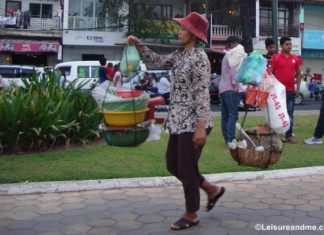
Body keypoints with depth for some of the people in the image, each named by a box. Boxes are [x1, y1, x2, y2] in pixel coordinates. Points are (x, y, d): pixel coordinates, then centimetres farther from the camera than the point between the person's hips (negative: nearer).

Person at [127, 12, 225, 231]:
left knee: (186, 169, 1)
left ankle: (191, 215, 19)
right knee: (173, 165, 16)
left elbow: (202, 95, -20)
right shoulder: (181, 55, 11)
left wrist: (201, 127, -24)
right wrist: (139, 44, 11)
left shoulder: (200, 58, -16)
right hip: (179, 122, 9)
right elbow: (159, 62, 21)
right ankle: (213, 190, 32)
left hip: (192, 124, -9)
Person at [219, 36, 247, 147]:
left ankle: (227, 139, 8)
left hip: (222, 89, 10)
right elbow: (234, 70, -13)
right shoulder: (236, 54, -2)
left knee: (225, 116, 6)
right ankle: (231, 140, -24)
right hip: (231, 88, -10)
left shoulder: (226, 56, 26)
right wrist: (235, 85, -16)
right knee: (233, 114, -16)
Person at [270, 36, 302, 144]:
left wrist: (298, 88, 6)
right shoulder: (275, 57, -3)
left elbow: (298, 74, 15)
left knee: (290, 114, 6)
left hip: (291, 91, 4)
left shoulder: (295, 58, 9)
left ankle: (289, 136, 12)